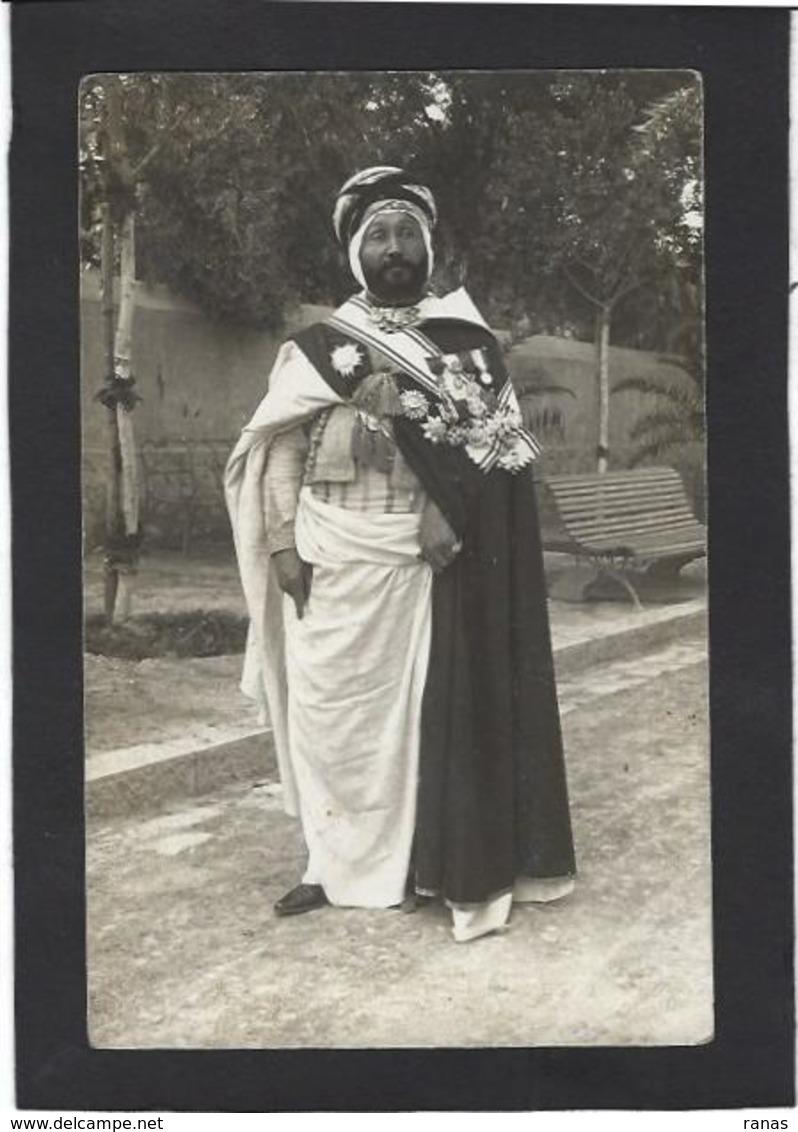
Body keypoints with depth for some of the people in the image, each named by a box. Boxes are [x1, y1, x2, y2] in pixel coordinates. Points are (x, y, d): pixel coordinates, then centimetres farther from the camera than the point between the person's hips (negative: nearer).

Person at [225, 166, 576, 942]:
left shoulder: (467, 343, 6)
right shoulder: (318, 347, 7)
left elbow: (502, 448, -1)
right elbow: (279, 450, 4)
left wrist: (450, 508, -17)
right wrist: (283, 544, -7)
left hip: (434, 555, 0)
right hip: (337, 556, 1)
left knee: (433, 706, 4)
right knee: (332, 708, 4)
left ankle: (436, 861, 15)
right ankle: (339, 862, 17)